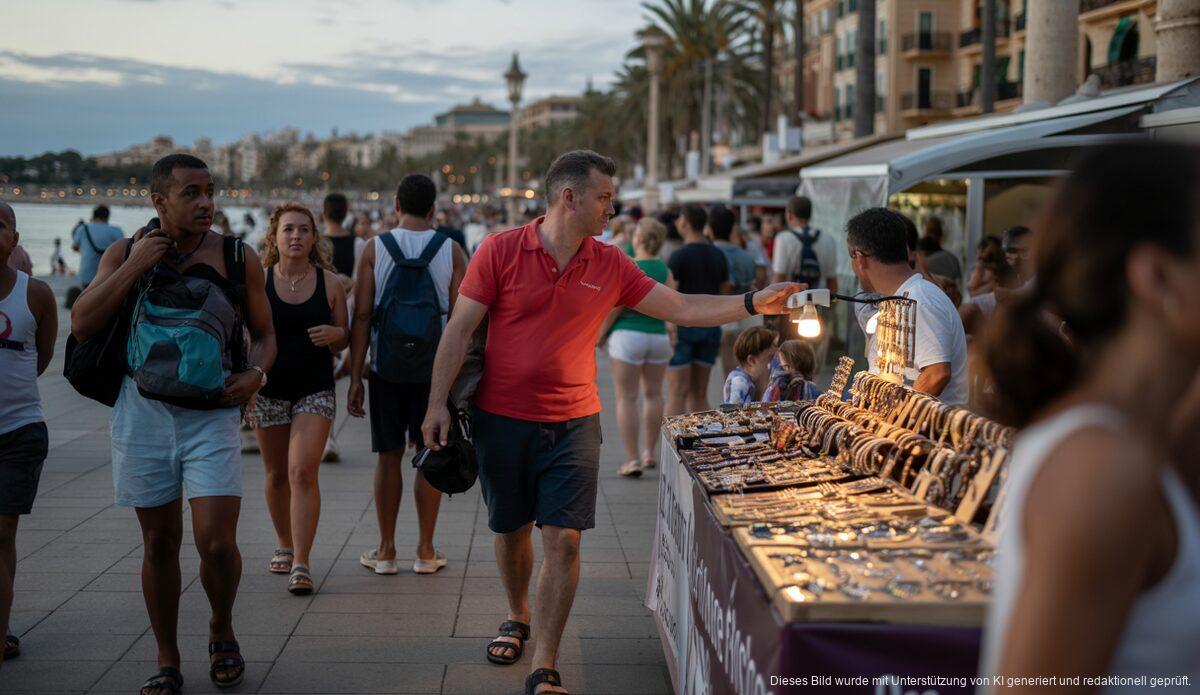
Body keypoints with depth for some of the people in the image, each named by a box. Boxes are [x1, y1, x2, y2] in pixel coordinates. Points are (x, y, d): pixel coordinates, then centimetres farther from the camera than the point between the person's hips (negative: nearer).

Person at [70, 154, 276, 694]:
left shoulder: (238, 258, 3)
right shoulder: (124, 255, 5)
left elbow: (264, 334, 11)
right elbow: (82, 325, -6)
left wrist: (256, 373, -10)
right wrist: (134, 266, -12)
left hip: (211, 413, -1)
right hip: (141, 412, 1)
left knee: (216, 543, -10)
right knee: (160, 542, 9)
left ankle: (222, 631, 20)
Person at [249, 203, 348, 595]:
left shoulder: (329, 283, 0)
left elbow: (343, 339, 8)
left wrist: (334, 334, -15)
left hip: (315, 389, -1)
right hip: (269, 389, 1)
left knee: (302, 472, -13)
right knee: (277, 474, 13)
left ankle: (301, 564, -11)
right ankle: (284, 546, 34)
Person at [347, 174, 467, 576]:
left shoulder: (374, 249, -1)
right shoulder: (452, 253, -1)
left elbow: (361, 317, -5)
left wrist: (355, 377, -1)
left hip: (385, 368, 0)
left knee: (389, 456, 8)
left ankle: (386, 551, 13)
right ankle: (426, 552, 12)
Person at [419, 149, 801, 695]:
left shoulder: (610, 266, 2)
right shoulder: (501, 251, -7)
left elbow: (681, 309, 6)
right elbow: (459, 330, -6)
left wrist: (752, 304, -3)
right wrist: (438, 403, -10)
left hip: (573, 424, 2)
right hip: (501, 420, -1)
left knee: (563, 539, -6)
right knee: (510, 529, 13)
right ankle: (517, 619, 41)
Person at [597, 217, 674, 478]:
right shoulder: (664, 269, 4)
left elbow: (615, 306, -14)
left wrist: (601, 333, -3)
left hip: (627, 335, -5)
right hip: (658, 336, 5)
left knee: (626, 397, 1)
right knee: (653, 394, 18)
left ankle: (632, 459, -1)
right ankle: (649, 452, 23)